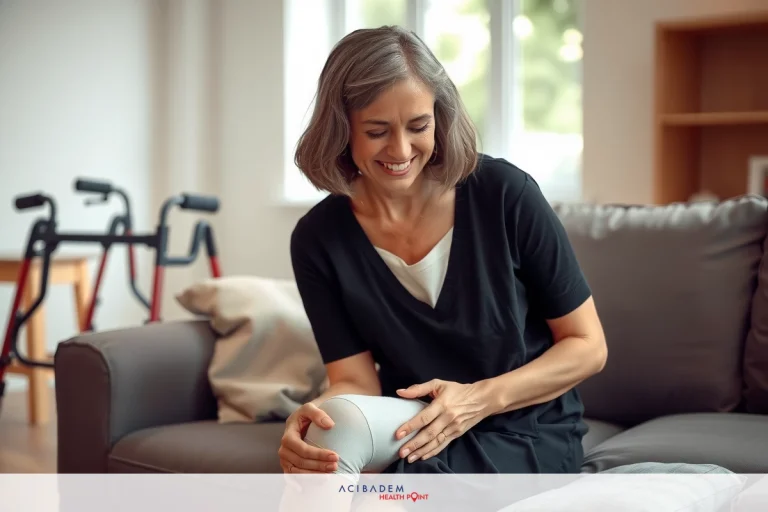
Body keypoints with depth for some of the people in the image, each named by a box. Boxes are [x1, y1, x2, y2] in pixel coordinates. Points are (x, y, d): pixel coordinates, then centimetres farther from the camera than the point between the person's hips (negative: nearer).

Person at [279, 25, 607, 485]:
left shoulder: (504, 193, -14)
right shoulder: (319, 239, -6)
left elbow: (588, 347, -6)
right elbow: (355, 382, -6)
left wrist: (480, 398, -21)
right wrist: (311, 419, -31)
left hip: (528, 436, -2)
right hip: (410, 430, 2)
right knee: (339, 419, -33)